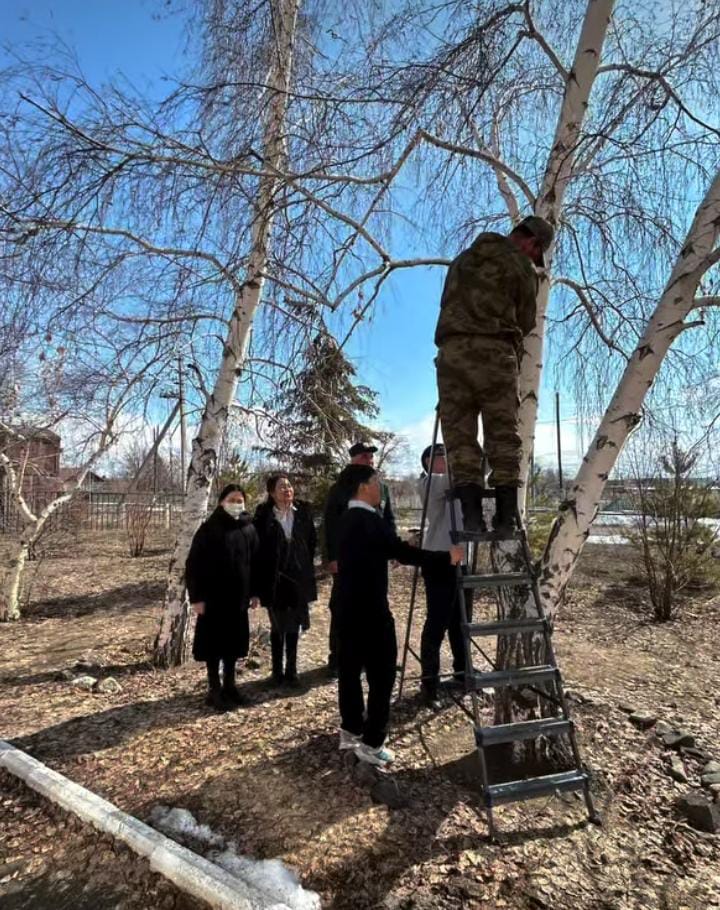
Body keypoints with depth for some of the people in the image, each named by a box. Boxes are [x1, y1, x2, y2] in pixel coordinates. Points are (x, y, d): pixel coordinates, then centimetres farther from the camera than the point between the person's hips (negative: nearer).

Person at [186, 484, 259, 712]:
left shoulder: (249, 529, 3)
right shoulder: (209, 529, -9)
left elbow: (255, 563, 8)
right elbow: (193, 564, -9)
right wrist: (196, 597, -13)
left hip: (238, 597, 4)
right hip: (213, 598, -4)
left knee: (233, 642, 14)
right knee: (214, 643, 5)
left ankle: (229, 685, 28)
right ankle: (214, 689, 18)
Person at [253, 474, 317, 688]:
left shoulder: (303, 511, -1)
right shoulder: (263, 514, -8)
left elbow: (312, 542, 7)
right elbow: (257, 546, -5)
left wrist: (306, 567, 5)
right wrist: (260, 578, -5)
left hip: (299, 577, 2)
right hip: (274, 579, -2)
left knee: (293, 626, 12)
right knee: (278, 627, 10)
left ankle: (291, 671, 25)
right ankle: (277, 671, 24)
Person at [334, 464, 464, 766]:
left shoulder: (347, 520, 9)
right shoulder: (368, 519, -19)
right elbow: (401, 552, -21)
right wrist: (446, 558, -14)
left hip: (349, 608, 9)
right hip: (370, 610, -9)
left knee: (350, 668, 17)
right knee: (381, 674, 2)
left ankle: (351, 730, 30)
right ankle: (372, 743, 11)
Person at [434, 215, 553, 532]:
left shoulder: (463, 258, 28)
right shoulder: (521, 266, 11)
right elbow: (525, 322, 11)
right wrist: (512, 358, 23)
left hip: (452, 350, 4)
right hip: (495, 351, -3)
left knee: (459, 435, -1)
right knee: (503, 436, -1)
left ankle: (472, 516, -9)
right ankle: (506, 518, -4)